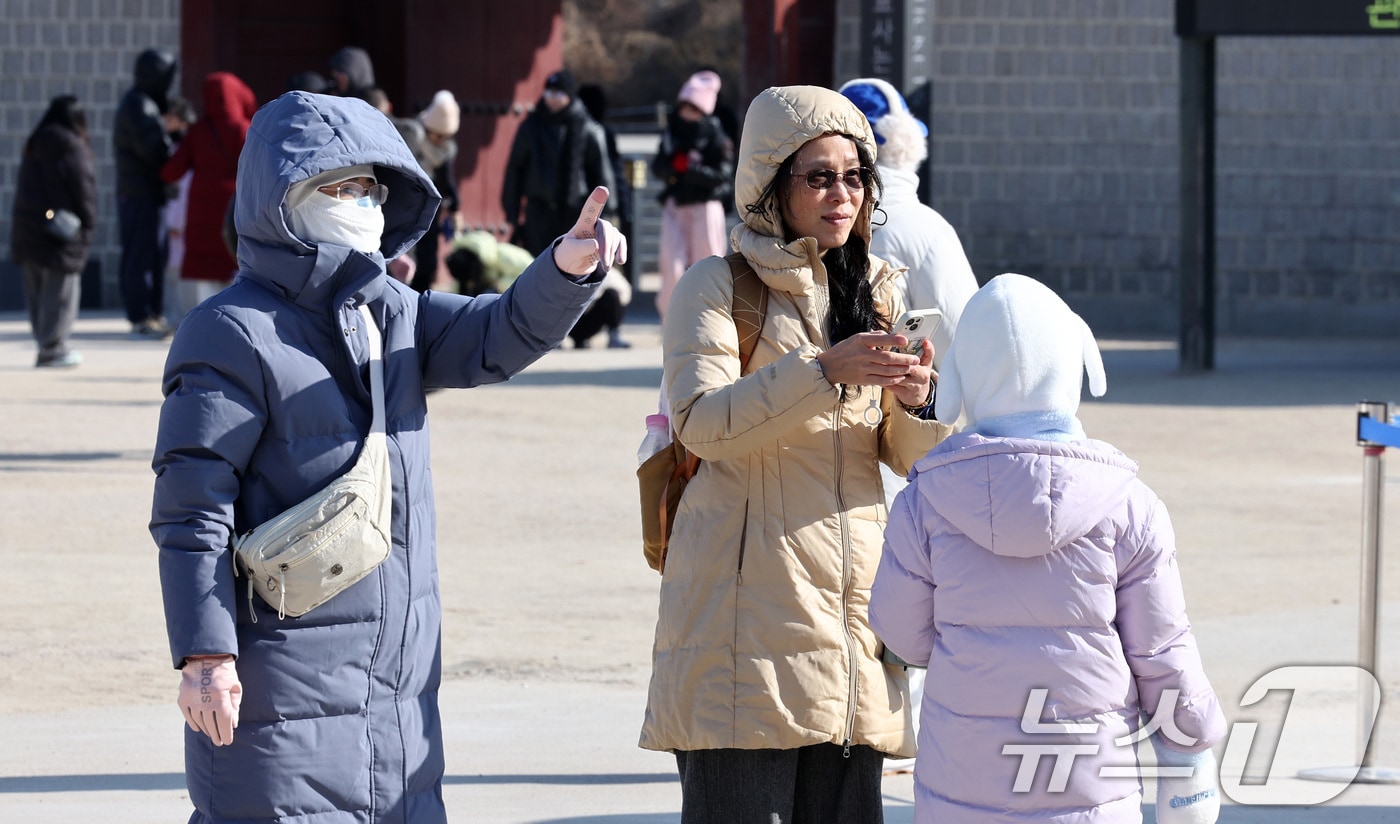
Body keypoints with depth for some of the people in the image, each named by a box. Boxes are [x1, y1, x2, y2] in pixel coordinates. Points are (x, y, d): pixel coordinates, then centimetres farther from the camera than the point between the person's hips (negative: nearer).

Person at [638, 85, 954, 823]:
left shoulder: (878, 291, 17)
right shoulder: (717, 287, 1)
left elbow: (913, 457, 13)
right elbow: (701, 421, -16)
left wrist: (918, 403, -10)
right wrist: (826, 372, -26)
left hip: (849, 592, 5)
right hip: (748, 594, -5)